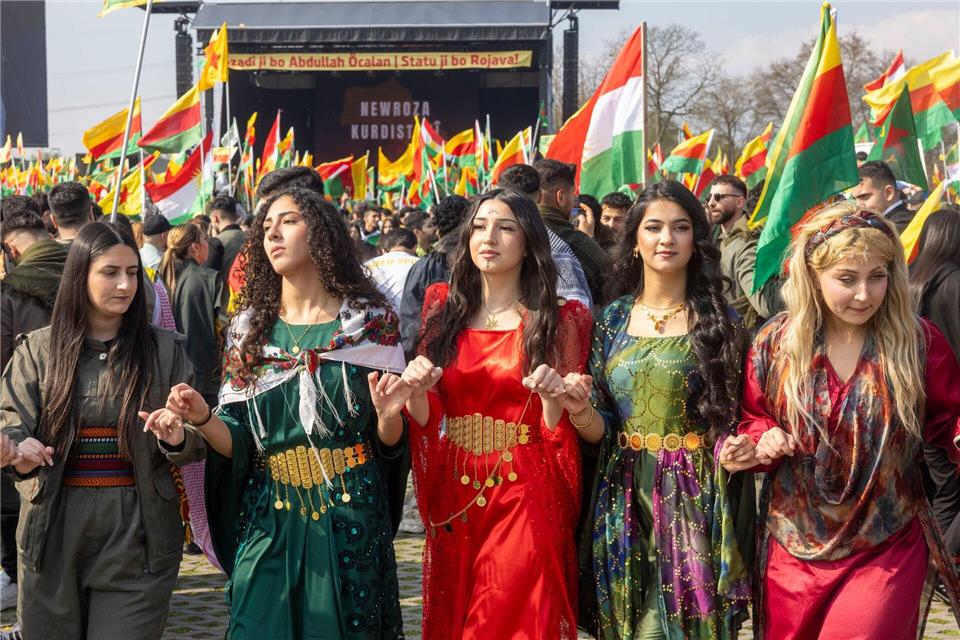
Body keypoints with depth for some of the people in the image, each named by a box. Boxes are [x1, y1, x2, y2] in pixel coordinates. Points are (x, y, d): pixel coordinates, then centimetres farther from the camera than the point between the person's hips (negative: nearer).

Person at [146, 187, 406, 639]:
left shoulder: (370, 321, -1)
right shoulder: (249, 328, 6)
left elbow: (389, 443, 1)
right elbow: (237, 444, 3)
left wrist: (389, 412, -21)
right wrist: (203, 418, -17)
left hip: (351, 523, -1)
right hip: (268, 524, 2)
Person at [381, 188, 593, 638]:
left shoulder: (559, 322, -2)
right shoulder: (444, 309, 7)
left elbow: (561, 429, -2)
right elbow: (425, 418, 7)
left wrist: (550, 398, -22)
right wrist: (416, 390, -13)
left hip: (524, 500, -3)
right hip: (454, 499, 4)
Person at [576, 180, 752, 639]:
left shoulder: (719, 320, -1)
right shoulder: (612, 320, 6)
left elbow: (737, 420, 0)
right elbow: (601, 428, 5)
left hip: (697, 501, -2)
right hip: (626, 501, 2)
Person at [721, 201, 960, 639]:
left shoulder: (919, 342, -10)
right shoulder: (776, 343, -6)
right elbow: (754, 421, 7)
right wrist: (758, 444, -15)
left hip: (886, 551, -2)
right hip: (793, 547, 2)